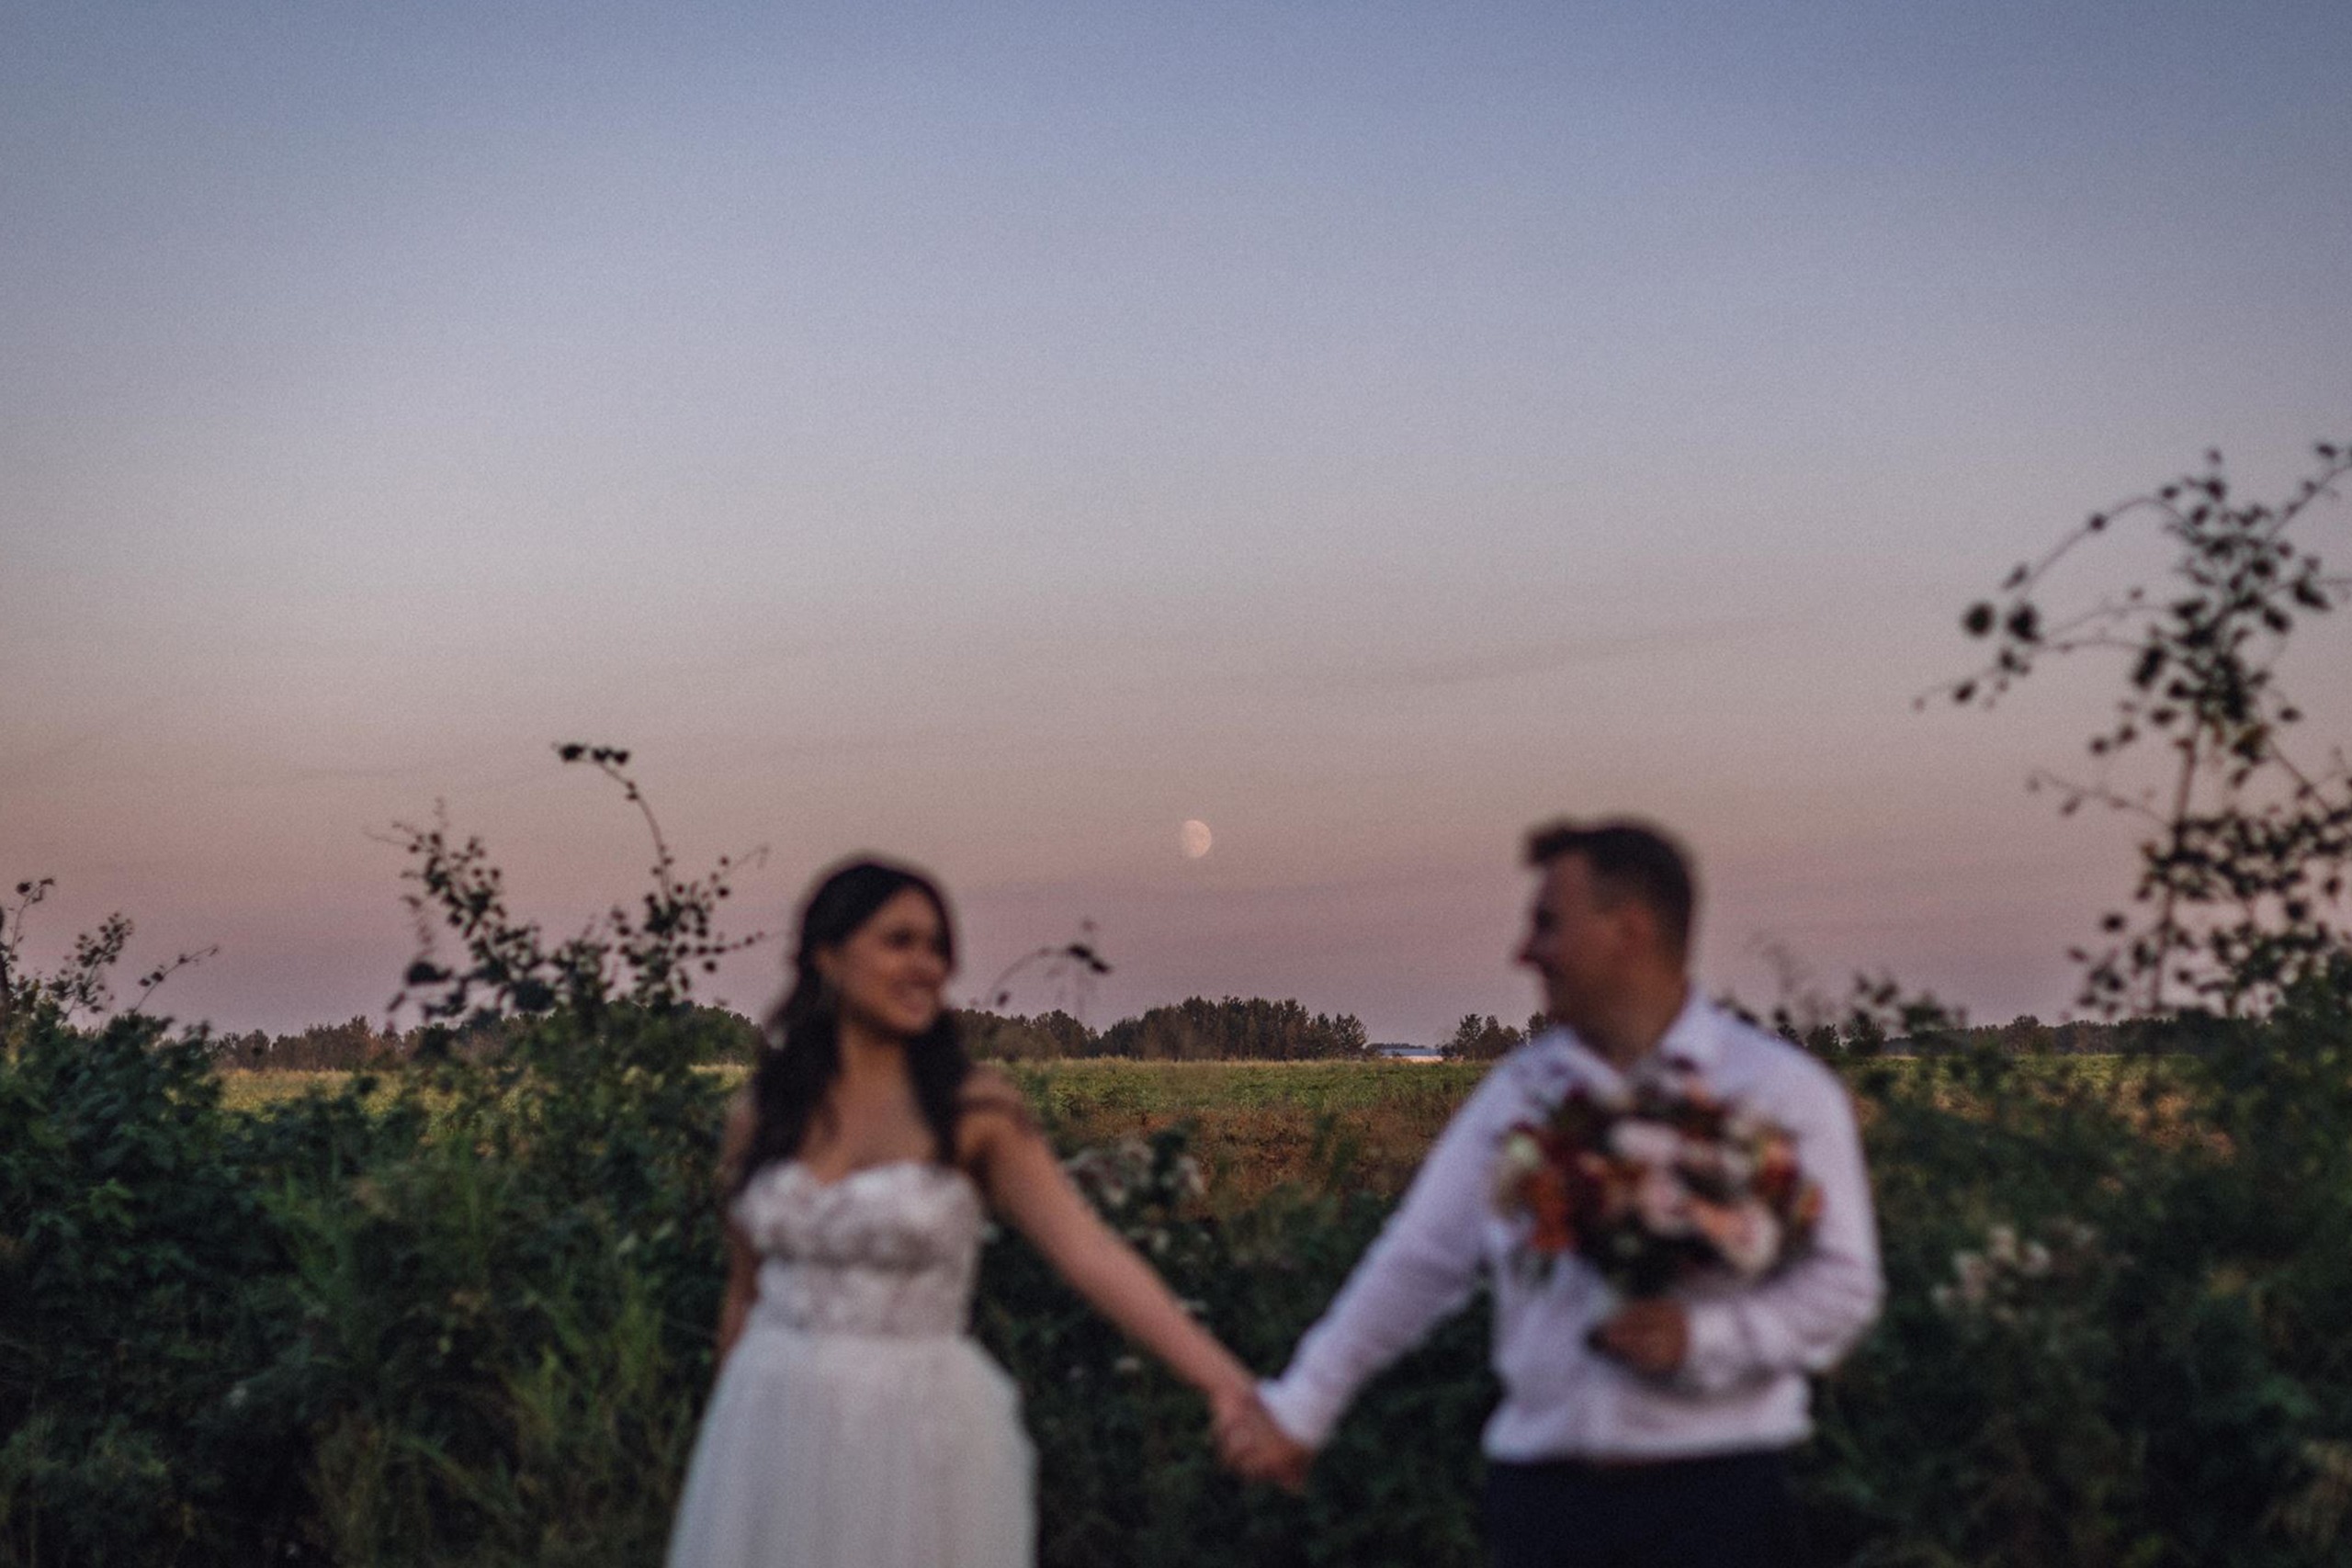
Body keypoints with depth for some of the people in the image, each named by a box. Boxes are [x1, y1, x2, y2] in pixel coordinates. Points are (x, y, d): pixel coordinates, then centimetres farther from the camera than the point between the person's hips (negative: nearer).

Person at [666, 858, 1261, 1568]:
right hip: (778, 1435, 3)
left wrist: (1220, 1376, -26)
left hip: (921, 1440, -3)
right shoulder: (761, 1115, 4)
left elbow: (1090, 1250, -15)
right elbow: (746, 1294, 12)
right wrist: (724, 1449, 17)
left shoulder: (973, 1109, -6)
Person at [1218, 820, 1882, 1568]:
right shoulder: (1519, 1090, 11)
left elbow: (1841, 1284, -3)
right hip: (1544, 1493, 3)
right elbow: (1417, 1261, 15)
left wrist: (1701, 1337, -18)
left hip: (1715, 1495, -3)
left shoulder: (1781, 1089, 0)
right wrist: (1298, 1408, 15)